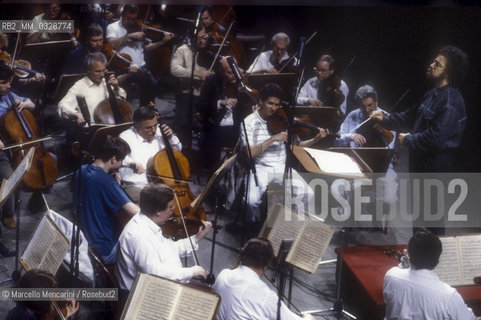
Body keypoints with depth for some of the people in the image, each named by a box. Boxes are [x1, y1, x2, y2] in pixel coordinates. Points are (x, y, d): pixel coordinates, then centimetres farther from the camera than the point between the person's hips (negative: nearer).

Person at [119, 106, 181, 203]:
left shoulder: (158, 133, 11)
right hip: (136, 185, -7)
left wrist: (171, 138, 4)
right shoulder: (126, 137, -8)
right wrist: (131, 163, -43)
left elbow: (177, 150, 25)